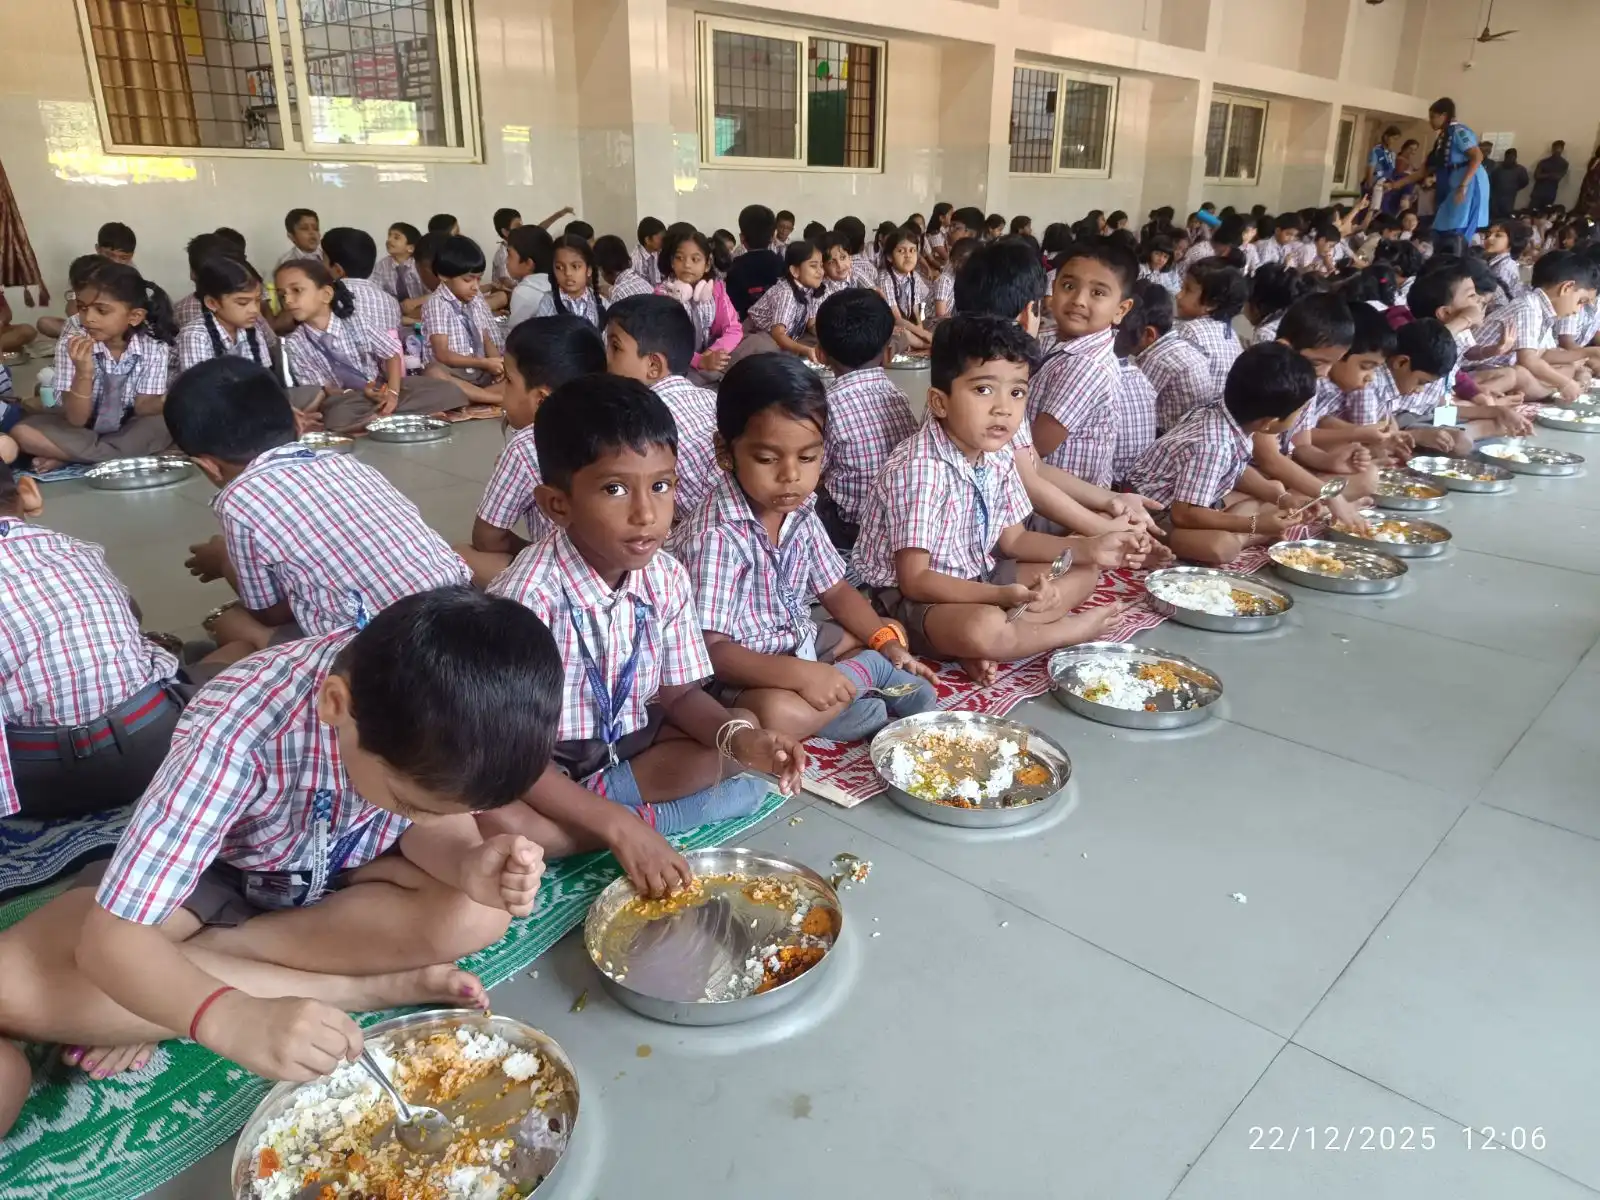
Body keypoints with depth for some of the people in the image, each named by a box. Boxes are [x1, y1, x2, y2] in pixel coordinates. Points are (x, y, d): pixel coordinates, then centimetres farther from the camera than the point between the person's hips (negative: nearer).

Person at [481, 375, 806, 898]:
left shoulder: (668, 580, -11)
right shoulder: (529, 596, -28)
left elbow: (678, 694, 0)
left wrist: (740, 737, -22)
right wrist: (620, 826, -32)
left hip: (624, 748, 5)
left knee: (737, 732, -10)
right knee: (487, 819, -35)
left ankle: (593, 802, -11)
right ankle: (651, 814, -17)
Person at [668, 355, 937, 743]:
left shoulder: (800, 511, -3)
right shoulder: (716, 537, -28)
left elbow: (834, 590, 9)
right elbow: (711, 651, -29)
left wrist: (887, 642, -5)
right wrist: (797, 673, -37)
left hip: (800, 643, 8)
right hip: (745, 671, -8)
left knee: (894, 631, 15)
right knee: (778, 713, -37)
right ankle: (866, 672, -12)